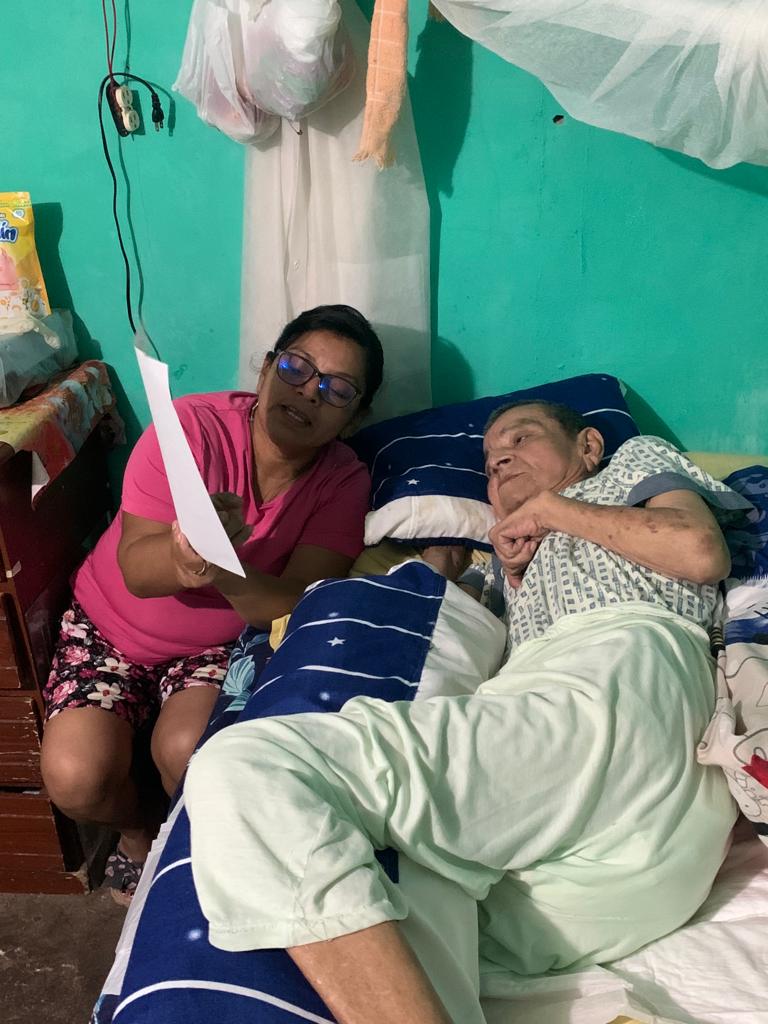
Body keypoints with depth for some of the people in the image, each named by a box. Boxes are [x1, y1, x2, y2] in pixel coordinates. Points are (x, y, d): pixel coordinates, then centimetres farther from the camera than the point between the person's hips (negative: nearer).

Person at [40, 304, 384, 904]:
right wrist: (186, 549, -50)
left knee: (188, 754, -26)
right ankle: (137, 829, 20)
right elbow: (136, 571, -26)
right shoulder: (194, 425, -22)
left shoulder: (344, 481, -15)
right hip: (110, 628, 0)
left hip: (220, 643, 1)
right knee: (76, 779, -18)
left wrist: (224, 573, -45)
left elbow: (295, 603, -24)